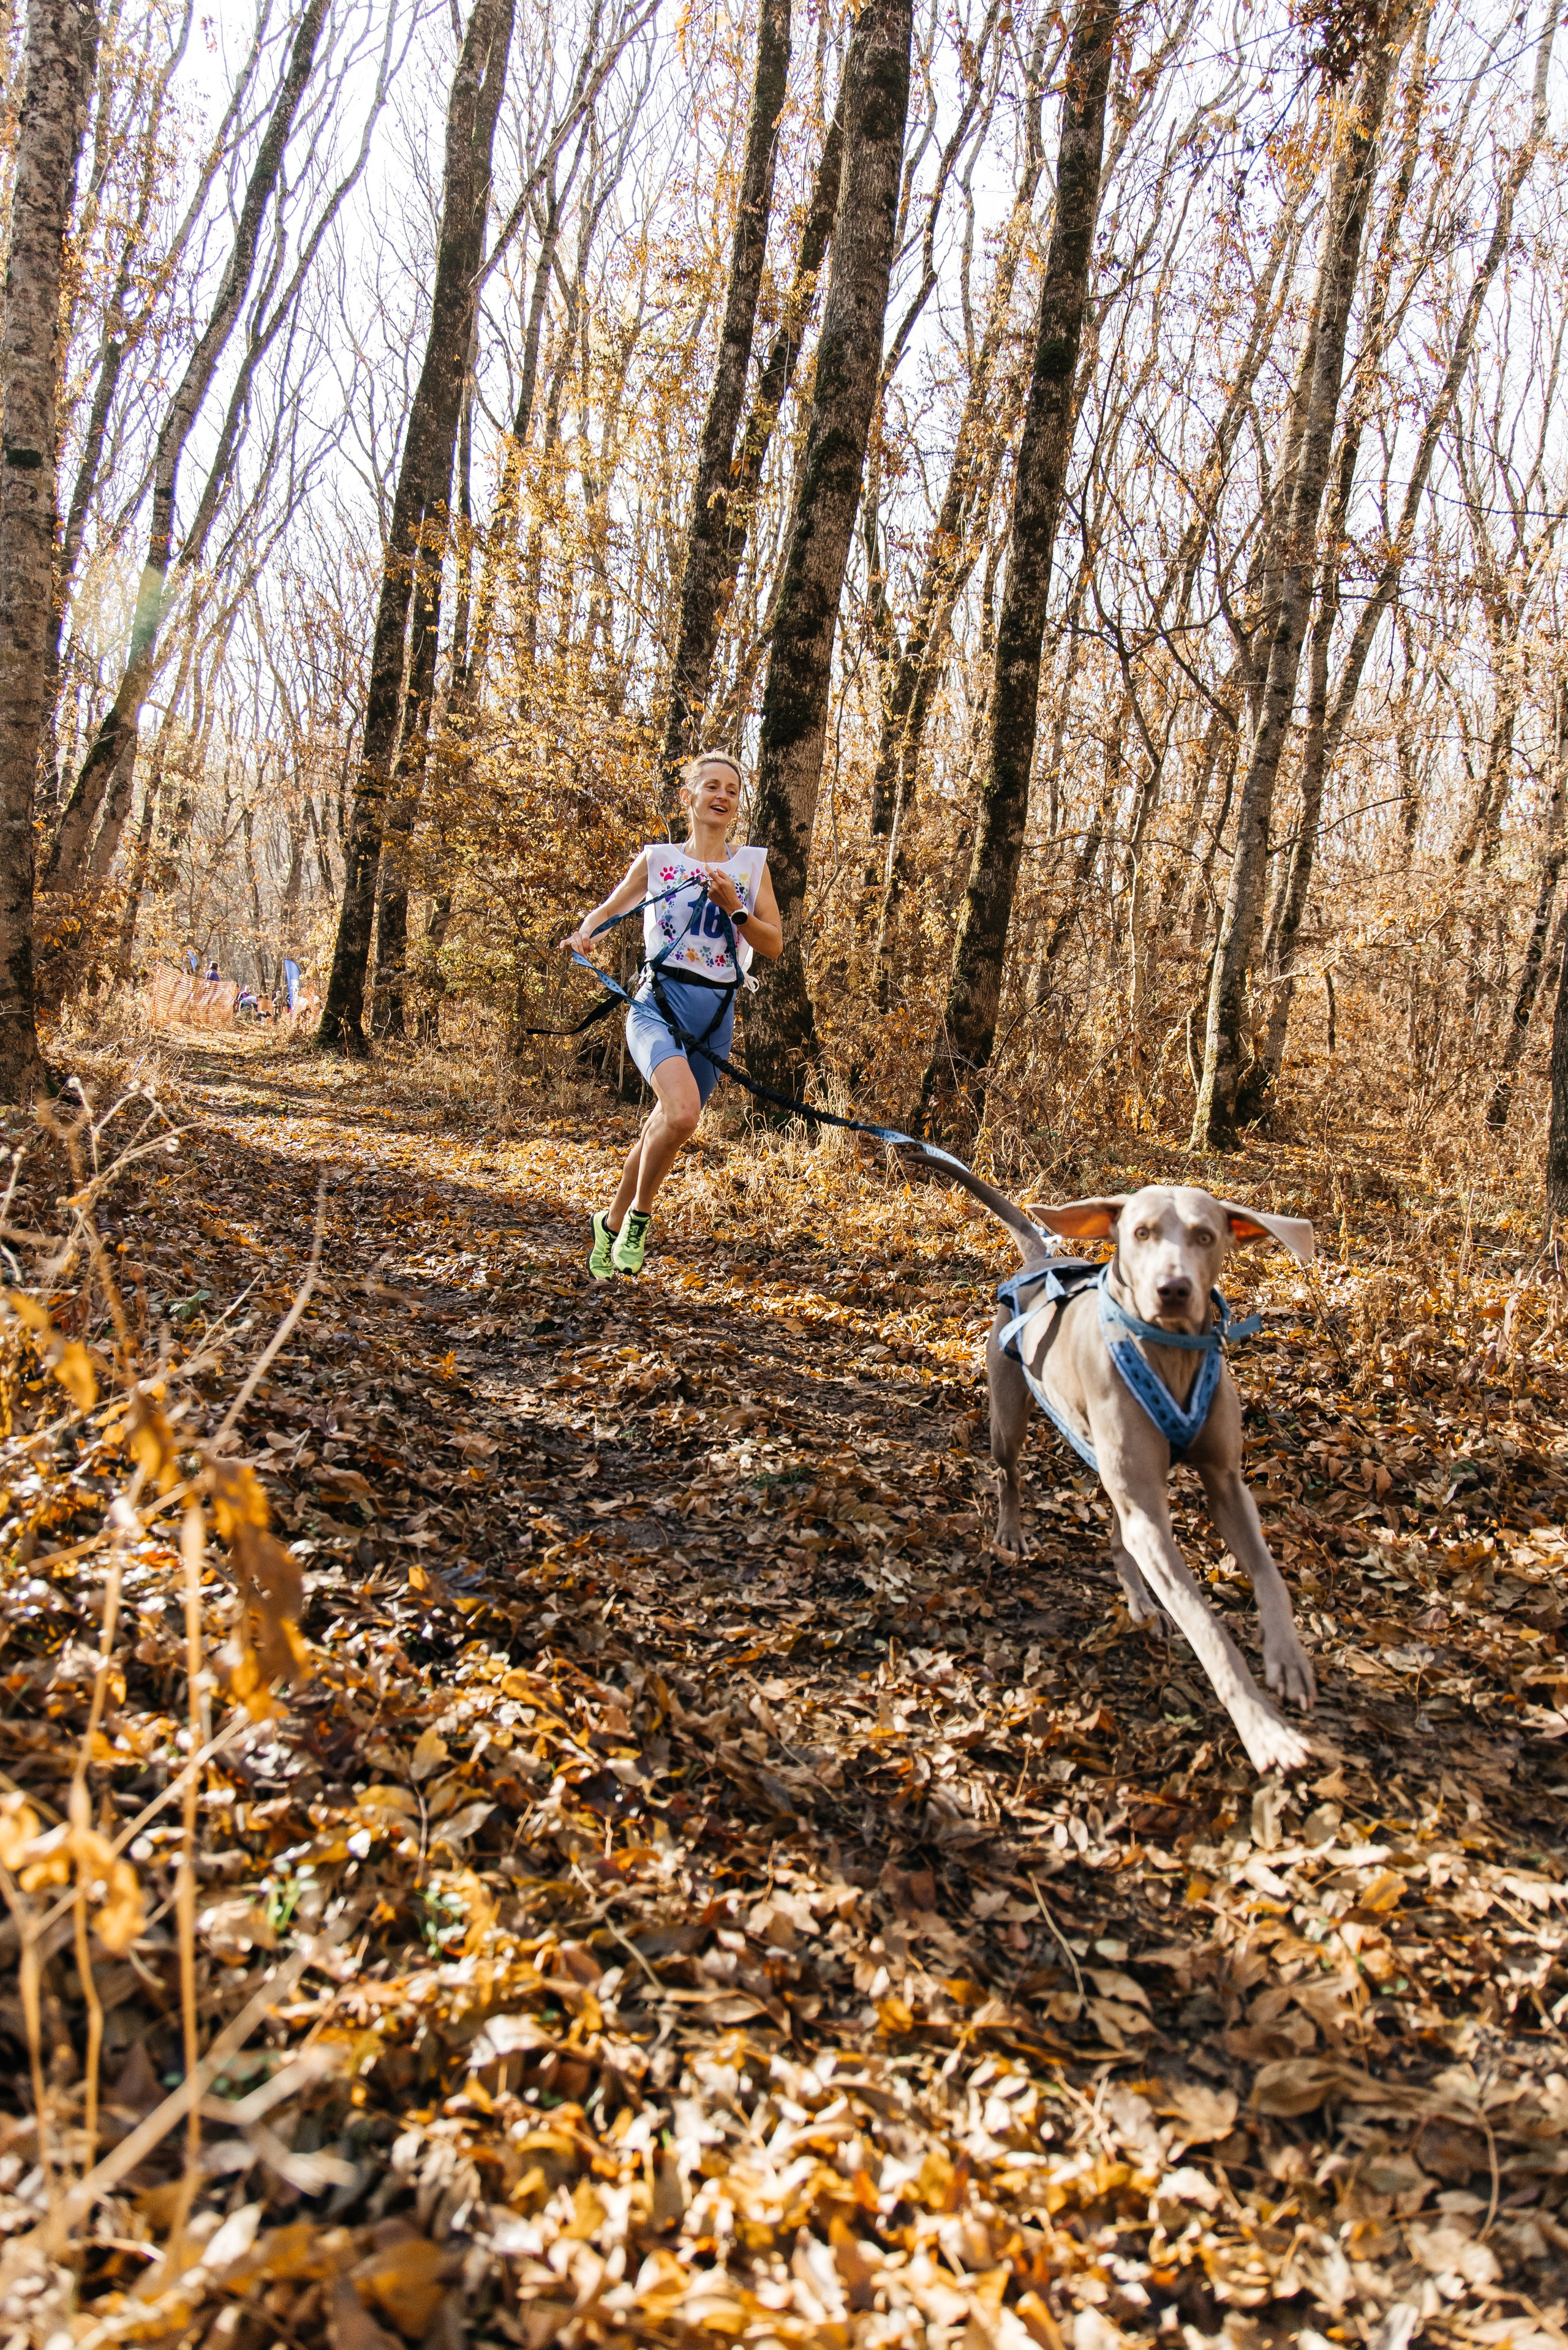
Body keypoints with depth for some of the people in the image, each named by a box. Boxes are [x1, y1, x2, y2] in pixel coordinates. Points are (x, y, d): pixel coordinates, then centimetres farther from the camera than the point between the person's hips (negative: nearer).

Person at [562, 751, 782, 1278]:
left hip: (716, 1018, 3)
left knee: (665, 1130, 11)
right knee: (683, 1111, -29)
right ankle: (639, 1215, -6)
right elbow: (608, 909, 17)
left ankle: (613, 1221, 36)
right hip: (660, 1003, -3)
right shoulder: (658, 859, 7)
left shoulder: (752, 864, 10)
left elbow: (773, 945, 5)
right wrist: (584, 933, -5)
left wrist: (734, 908, -10)